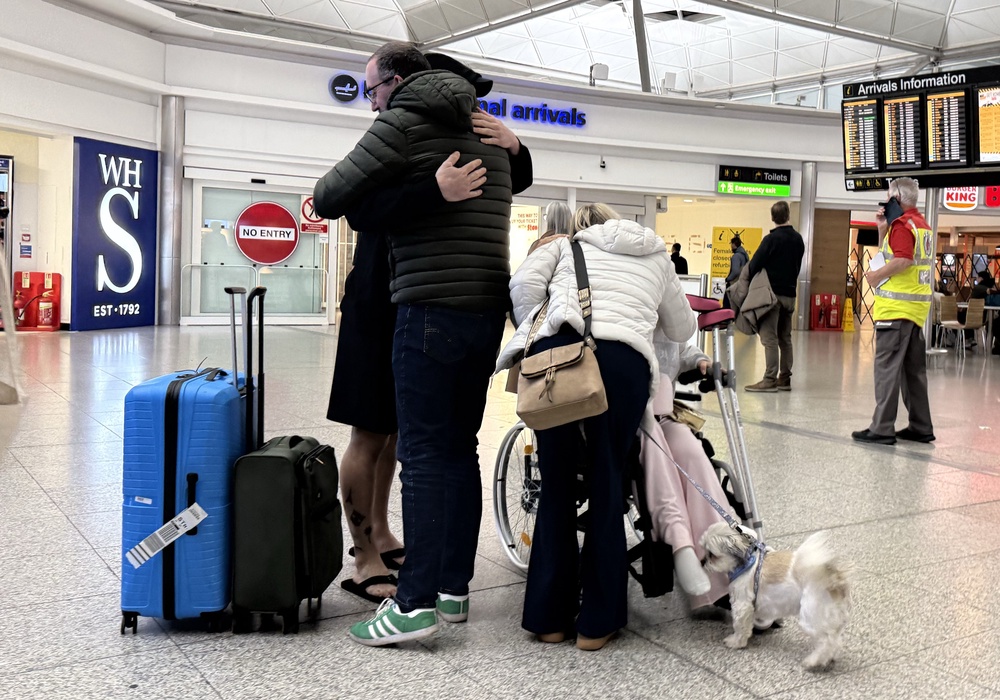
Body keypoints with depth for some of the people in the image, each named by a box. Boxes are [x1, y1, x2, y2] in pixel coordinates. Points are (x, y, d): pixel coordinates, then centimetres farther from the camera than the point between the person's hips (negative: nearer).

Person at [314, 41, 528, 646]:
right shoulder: (487, 131, 19)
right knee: (460, 447, 12)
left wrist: (326, 194, 17)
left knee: (424, 454, -6)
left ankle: (416, 603, -5)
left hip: (431, 309, -8)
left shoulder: (402, 123, -4)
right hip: (490, 308, 8)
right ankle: (454, 588, 18)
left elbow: (330, 200, -6)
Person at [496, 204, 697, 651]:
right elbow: (683, 330, 39)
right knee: (606, 489, 9)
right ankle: (598, 621, 14)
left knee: (556, 487, 9)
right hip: (626, 359, 0)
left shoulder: (564, 246, 28)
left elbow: (524, 282, 8)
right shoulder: (656, 259, 32)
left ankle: (549, 616, 17)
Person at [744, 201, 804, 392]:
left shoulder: (771, 239, -12)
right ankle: (784, 379, 15)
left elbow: (755, 264, -12)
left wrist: (750, 283, 3)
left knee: (769, 338, -8)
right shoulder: (798, 239, 9)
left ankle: (770, 380, -11)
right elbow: (798, 266, 15)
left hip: (772, 293, -7)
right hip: (790, 294, 7)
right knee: (785, 338, 12)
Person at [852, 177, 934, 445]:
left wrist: (876, 275, -11)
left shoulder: (902, 224, -10)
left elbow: (902, 260, -24)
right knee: (914, 369, 13)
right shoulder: (921, 224, 19)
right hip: (916, 307, 10)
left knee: (887, 367, -7)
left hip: (897, 307, -10)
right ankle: (921, 427, 18)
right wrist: (883, 230, 9)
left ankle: (882, 428, -6)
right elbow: (886, 253, 22)